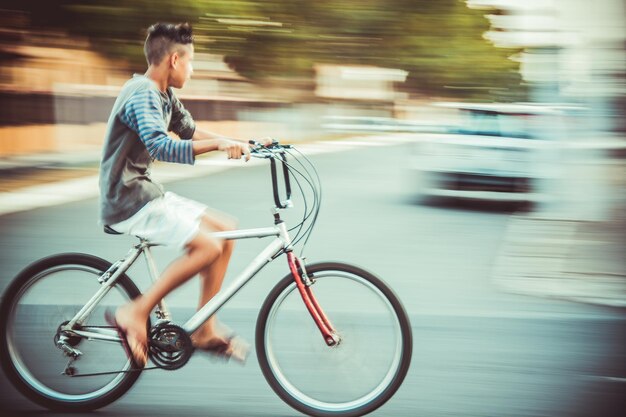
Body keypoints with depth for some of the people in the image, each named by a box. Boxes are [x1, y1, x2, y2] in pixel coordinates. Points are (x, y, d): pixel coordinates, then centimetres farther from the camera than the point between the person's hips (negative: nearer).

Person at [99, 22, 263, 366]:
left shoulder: (163, 96, 12)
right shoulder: (142, 94, -18)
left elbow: (190, 131, 22)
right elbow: (160, 147, -34)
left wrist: (243, 145, 10)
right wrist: (218, 143, -42)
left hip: (146, 194, 10)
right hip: (127, 202, -10)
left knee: (225, 229, 6)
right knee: (207, 246, -22)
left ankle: (206, 331, 9)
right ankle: (135, 314, -11)